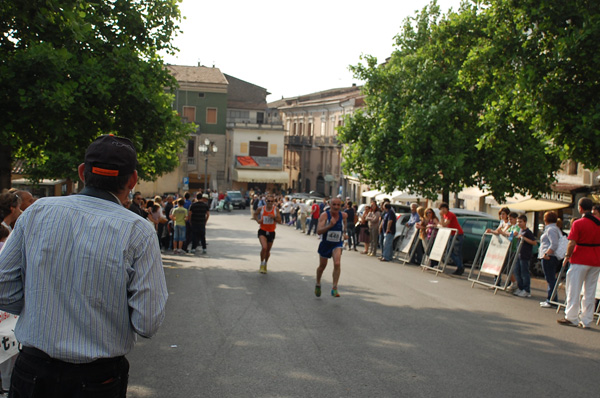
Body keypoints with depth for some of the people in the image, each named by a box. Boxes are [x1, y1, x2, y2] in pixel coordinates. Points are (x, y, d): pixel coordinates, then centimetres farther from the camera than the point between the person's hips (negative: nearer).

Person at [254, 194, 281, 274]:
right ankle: (262, 265, -4)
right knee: (264, 247, -24)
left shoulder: (275, 210, -6)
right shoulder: (261, 209, -7)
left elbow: (279, 220, -7)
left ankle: (265, 264, 42)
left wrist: (274, 217, -26)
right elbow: (255, 214, 12)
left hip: (271, 232, 2)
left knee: (268, 250, 15)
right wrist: (257, 220, -6)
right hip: (262, 231, -2)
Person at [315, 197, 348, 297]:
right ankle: (318, 284, 42)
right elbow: (318, 231, -30)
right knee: (322, 266, 16)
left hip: (337, 244, 1)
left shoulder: (343, 215, -9)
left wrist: (344, 234, 8)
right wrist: (330, 225, -42)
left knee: (337, 263, -22)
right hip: (325, 243, -1)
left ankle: (334, 288, -14)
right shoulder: (324, 215, -19)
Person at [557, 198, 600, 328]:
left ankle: (572, 318, 6)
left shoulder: (578, 223, -13)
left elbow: (572, 244, -16)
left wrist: (567, 256, -2)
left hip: (580, 260, -5)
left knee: (574, 289, 4)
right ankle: (586, 320, 12)